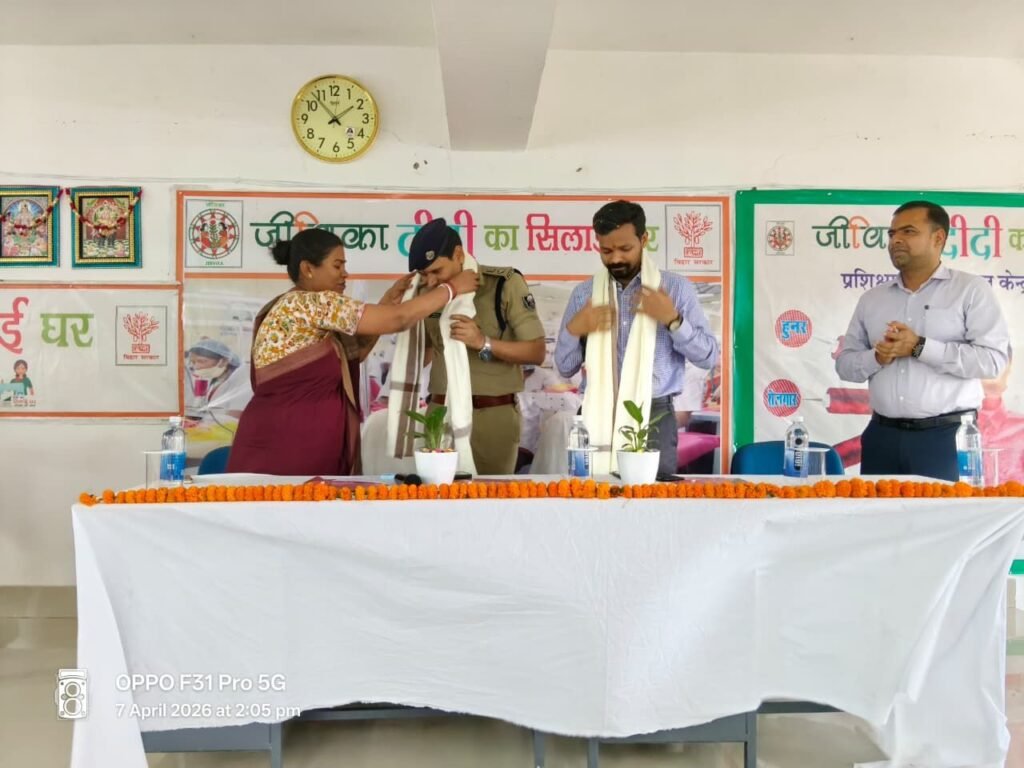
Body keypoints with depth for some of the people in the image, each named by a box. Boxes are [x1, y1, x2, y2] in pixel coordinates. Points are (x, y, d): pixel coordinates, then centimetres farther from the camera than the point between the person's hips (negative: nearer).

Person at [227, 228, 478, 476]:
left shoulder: (292, 310, 14)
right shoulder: (311, 304, -14)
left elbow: (352, 355, 17)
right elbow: (398, 319, -15)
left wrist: (388, 300, 12)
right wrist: (452, 288, -3)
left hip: (292, 446, 10)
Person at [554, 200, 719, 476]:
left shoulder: (676, 287, 3)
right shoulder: (584, 293, 8)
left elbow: (708, 357, 1)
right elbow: (564, 367, 10)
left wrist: (673, 320, -13)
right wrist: (573, 330, -8)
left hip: (653, 417, -1)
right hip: (598, 417, 2)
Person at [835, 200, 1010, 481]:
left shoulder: (971, 289, 0)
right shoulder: (871, 298, 12)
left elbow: (992, 358, -11)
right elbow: (845, 363, 11)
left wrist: (920, 347, -16)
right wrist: (877, 357, -10)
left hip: (945, 436, -3)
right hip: (882, 436, 4)